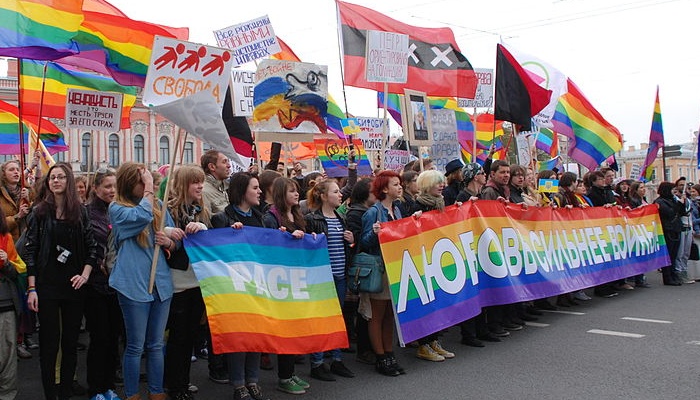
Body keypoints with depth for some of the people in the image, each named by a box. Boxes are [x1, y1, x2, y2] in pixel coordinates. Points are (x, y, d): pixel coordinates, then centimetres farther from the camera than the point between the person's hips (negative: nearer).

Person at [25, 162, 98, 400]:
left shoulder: (80, 212, 5)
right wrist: (31, 288, -8)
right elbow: (30, 250, -2)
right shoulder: (40, 212, 1)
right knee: (49, 341, 3)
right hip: (46, 286, -2)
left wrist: (85, 275, -8)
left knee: (71, 341, 8)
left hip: (74, 286, 2)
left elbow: (92, 247, 6)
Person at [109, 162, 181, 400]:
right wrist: (148, 189, -14)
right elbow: (142, 216, -25)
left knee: (156, 345, 14)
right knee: (136, 346, 4)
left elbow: (177, 241, 14)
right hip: (133, 284, -4)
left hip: (161, 283, 5)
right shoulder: (117, 208, -3)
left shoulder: (159, 206, 10)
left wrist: (168, 241, -7)